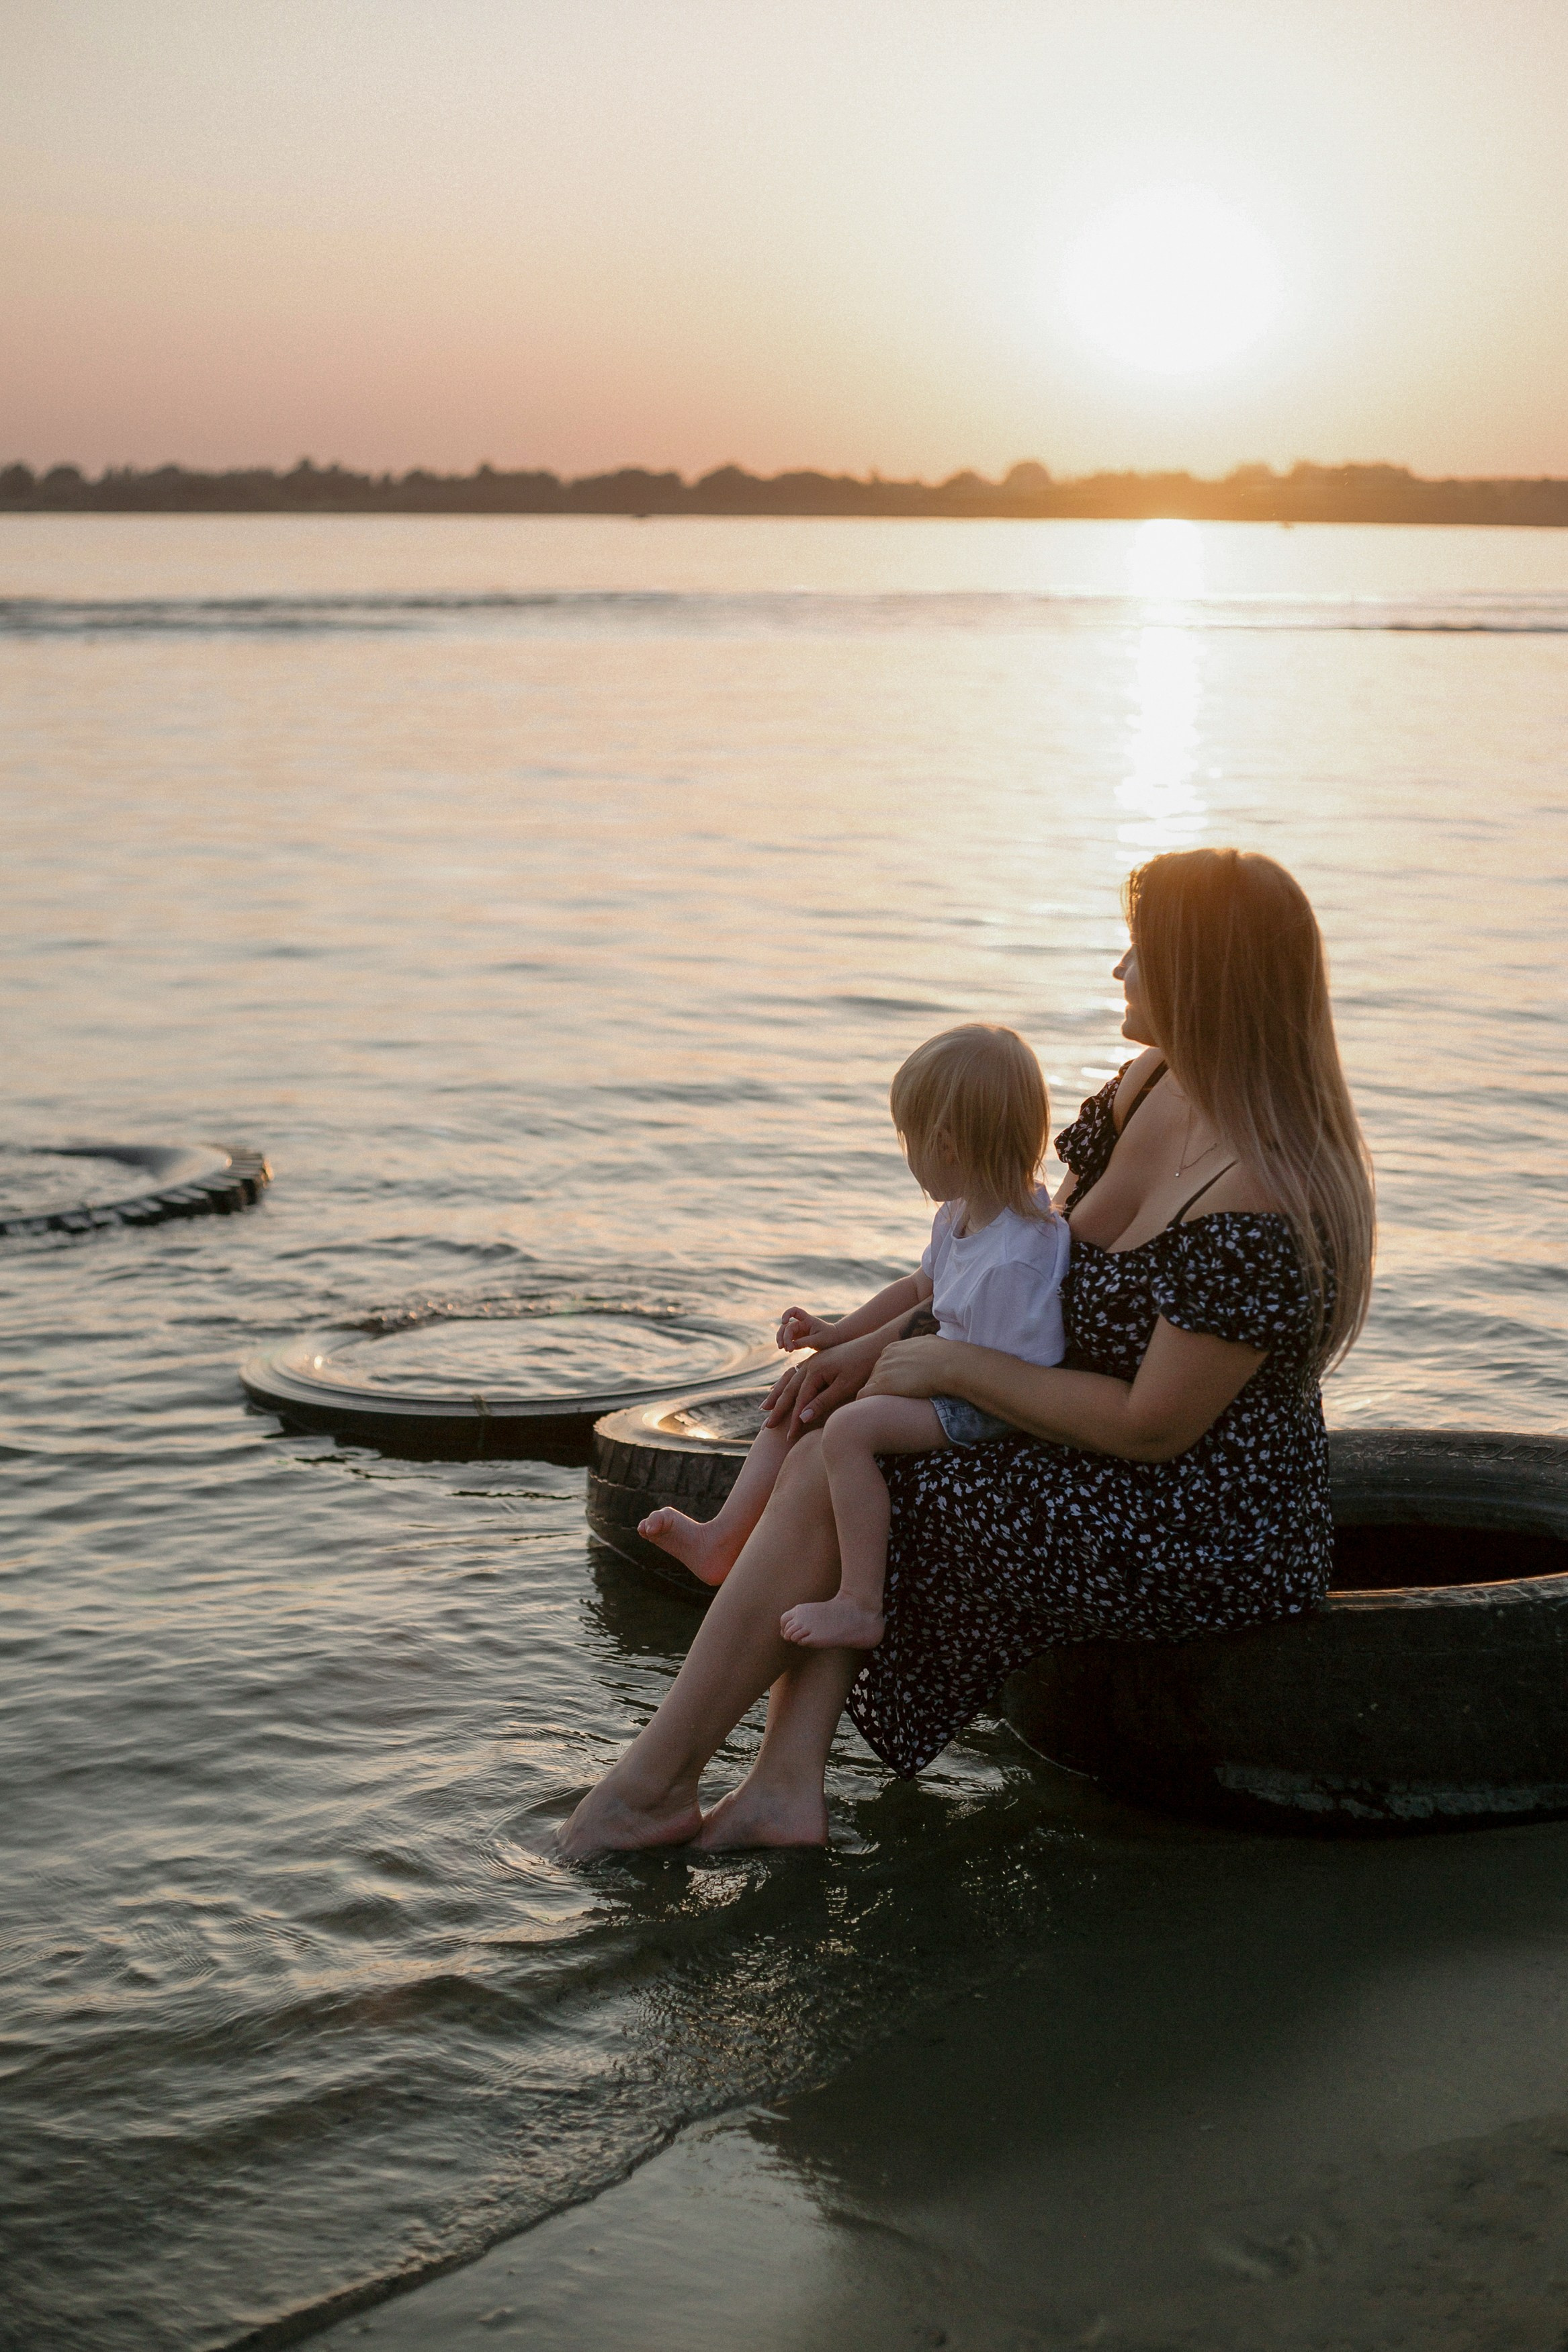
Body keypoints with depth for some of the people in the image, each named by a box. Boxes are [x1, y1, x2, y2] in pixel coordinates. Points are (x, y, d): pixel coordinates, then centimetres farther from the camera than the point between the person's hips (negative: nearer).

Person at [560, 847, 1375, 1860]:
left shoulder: (1255, 1214, -28)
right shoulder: (1151, 1086, 1)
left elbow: (1152, 1425, -24)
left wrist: (953, 1364, -15)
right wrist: (886, 1344, -1)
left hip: (1202, 1534, -9)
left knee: (829, 1482, -11)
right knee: (831, 1435, -3)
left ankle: (654, 1783, 3)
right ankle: (788, 1785, -9)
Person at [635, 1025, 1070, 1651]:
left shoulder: (1014, 1259, -28)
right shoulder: (963, 1217, 4)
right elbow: (921, 1289, 23)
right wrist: (836, 1335, 21)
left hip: (984, 1412, -11)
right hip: (943, 1380, 11)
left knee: (850, 1428, -31)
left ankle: (859, 1606, -28)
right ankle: (724, 1538, 17)